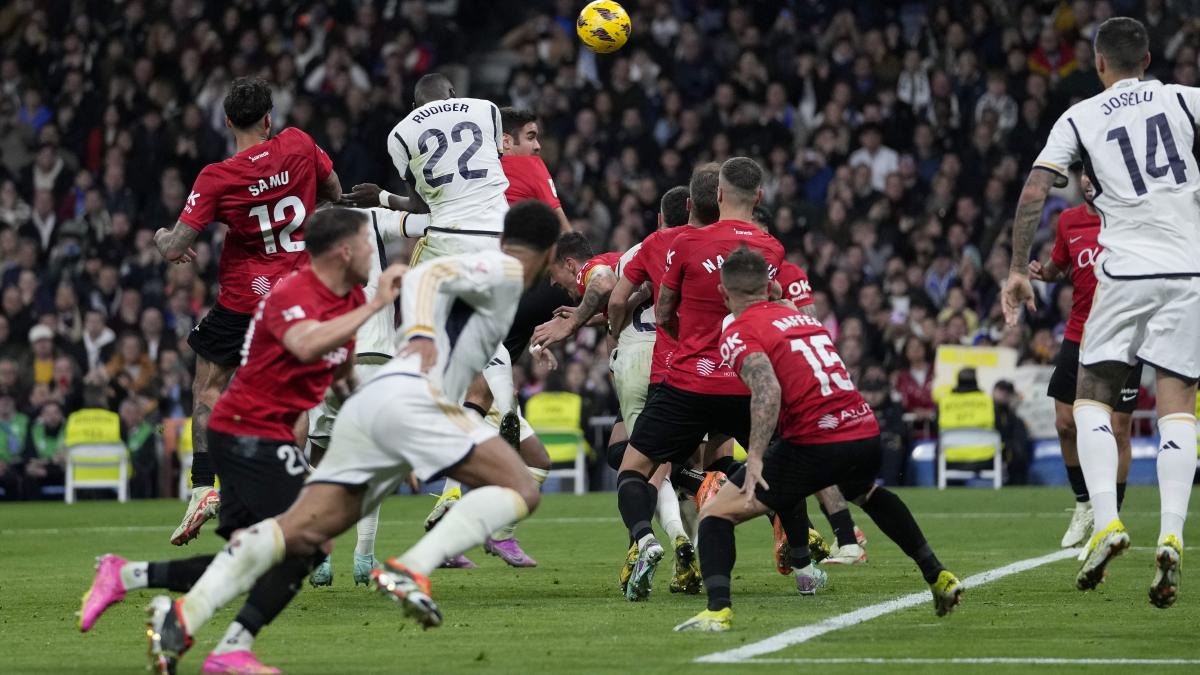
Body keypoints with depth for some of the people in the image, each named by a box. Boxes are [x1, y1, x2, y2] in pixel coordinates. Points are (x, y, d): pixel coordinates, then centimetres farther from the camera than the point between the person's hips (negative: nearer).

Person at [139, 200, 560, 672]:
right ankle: (410, 572, -26)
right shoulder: (506, 271, 6)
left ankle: (183, 616, -21)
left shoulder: (490, 272, 32)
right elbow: (428, 275, -10)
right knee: (520, 491, -9)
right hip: (409, 396, -8)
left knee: (299, 533, -4)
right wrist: (422, 333, -24)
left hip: (366, 403, 8)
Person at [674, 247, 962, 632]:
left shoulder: (738, 334, -3)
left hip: (815, 445, -7)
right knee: (869, 495, 42)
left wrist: (755, 456, -26)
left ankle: (717, 611, -17)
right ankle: (937, 576, 43)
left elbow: (768, 391, -20)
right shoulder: (802, 317, 20)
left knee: (715, 515, 2)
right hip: (866, 431, 7)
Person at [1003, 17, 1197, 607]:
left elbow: (1033, 192, 0)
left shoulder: (1079, 119, 7)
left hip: (1126, 271, -1)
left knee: (1093, 396, 11)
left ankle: (1105, 522, -7)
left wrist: (1018, 269, 5)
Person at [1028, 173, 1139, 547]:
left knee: (1118, 430, -3)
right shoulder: (1068, 221, 7)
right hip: (1078, 337, 4)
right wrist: (1042, 272, 0)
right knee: (1066, 424, 3)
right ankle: (1084, 505, 24)